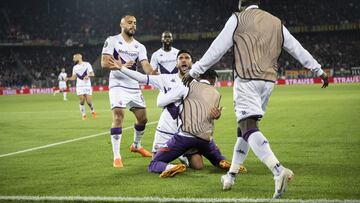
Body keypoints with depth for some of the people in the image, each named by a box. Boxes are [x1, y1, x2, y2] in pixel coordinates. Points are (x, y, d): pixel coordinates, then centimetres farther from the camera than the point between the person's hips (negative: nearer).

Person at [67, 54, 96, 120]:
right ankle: (84, 115, 2)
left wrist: (88, 75, -23)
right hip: (79, 86, 3)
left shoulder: (87, 64, 0)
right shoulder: (75, 67, 14)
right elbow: (74, 77, 16)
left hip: (87, 86, -3)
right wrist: (68, 78, -3)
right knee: (82, 101, -8)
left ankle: (93, 111, 19)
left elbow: (92, 74, -3)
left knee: (89, 101, -8)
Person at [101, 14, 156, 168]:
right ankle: (116, 156, -19)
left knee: (143, 118, 12)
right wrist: (120, 66, -31)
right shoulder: (112, 41, -3)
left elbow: (146, 66, -4)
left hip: (134, 87, 6)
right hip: (118, 85, -6)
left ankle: (136, 145, 38)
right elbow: (104, 63, -12)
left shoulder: (140, 47, 9)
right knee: (118, 116, -20)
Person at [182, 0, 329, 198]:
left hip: (247, 80, -6)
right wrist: (319, 71, 27)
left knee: (248, 127, -15)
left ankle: (278, 170, -35)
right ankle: (230, 176, 22)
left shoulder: (238, 19, 1)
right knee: (246, 125, 17)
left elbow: (216, 50, 1)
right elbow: (298, 49, 18)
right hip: (268, 80, 6)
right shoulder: (276, 23, 16)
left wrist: (194, 71, 9)